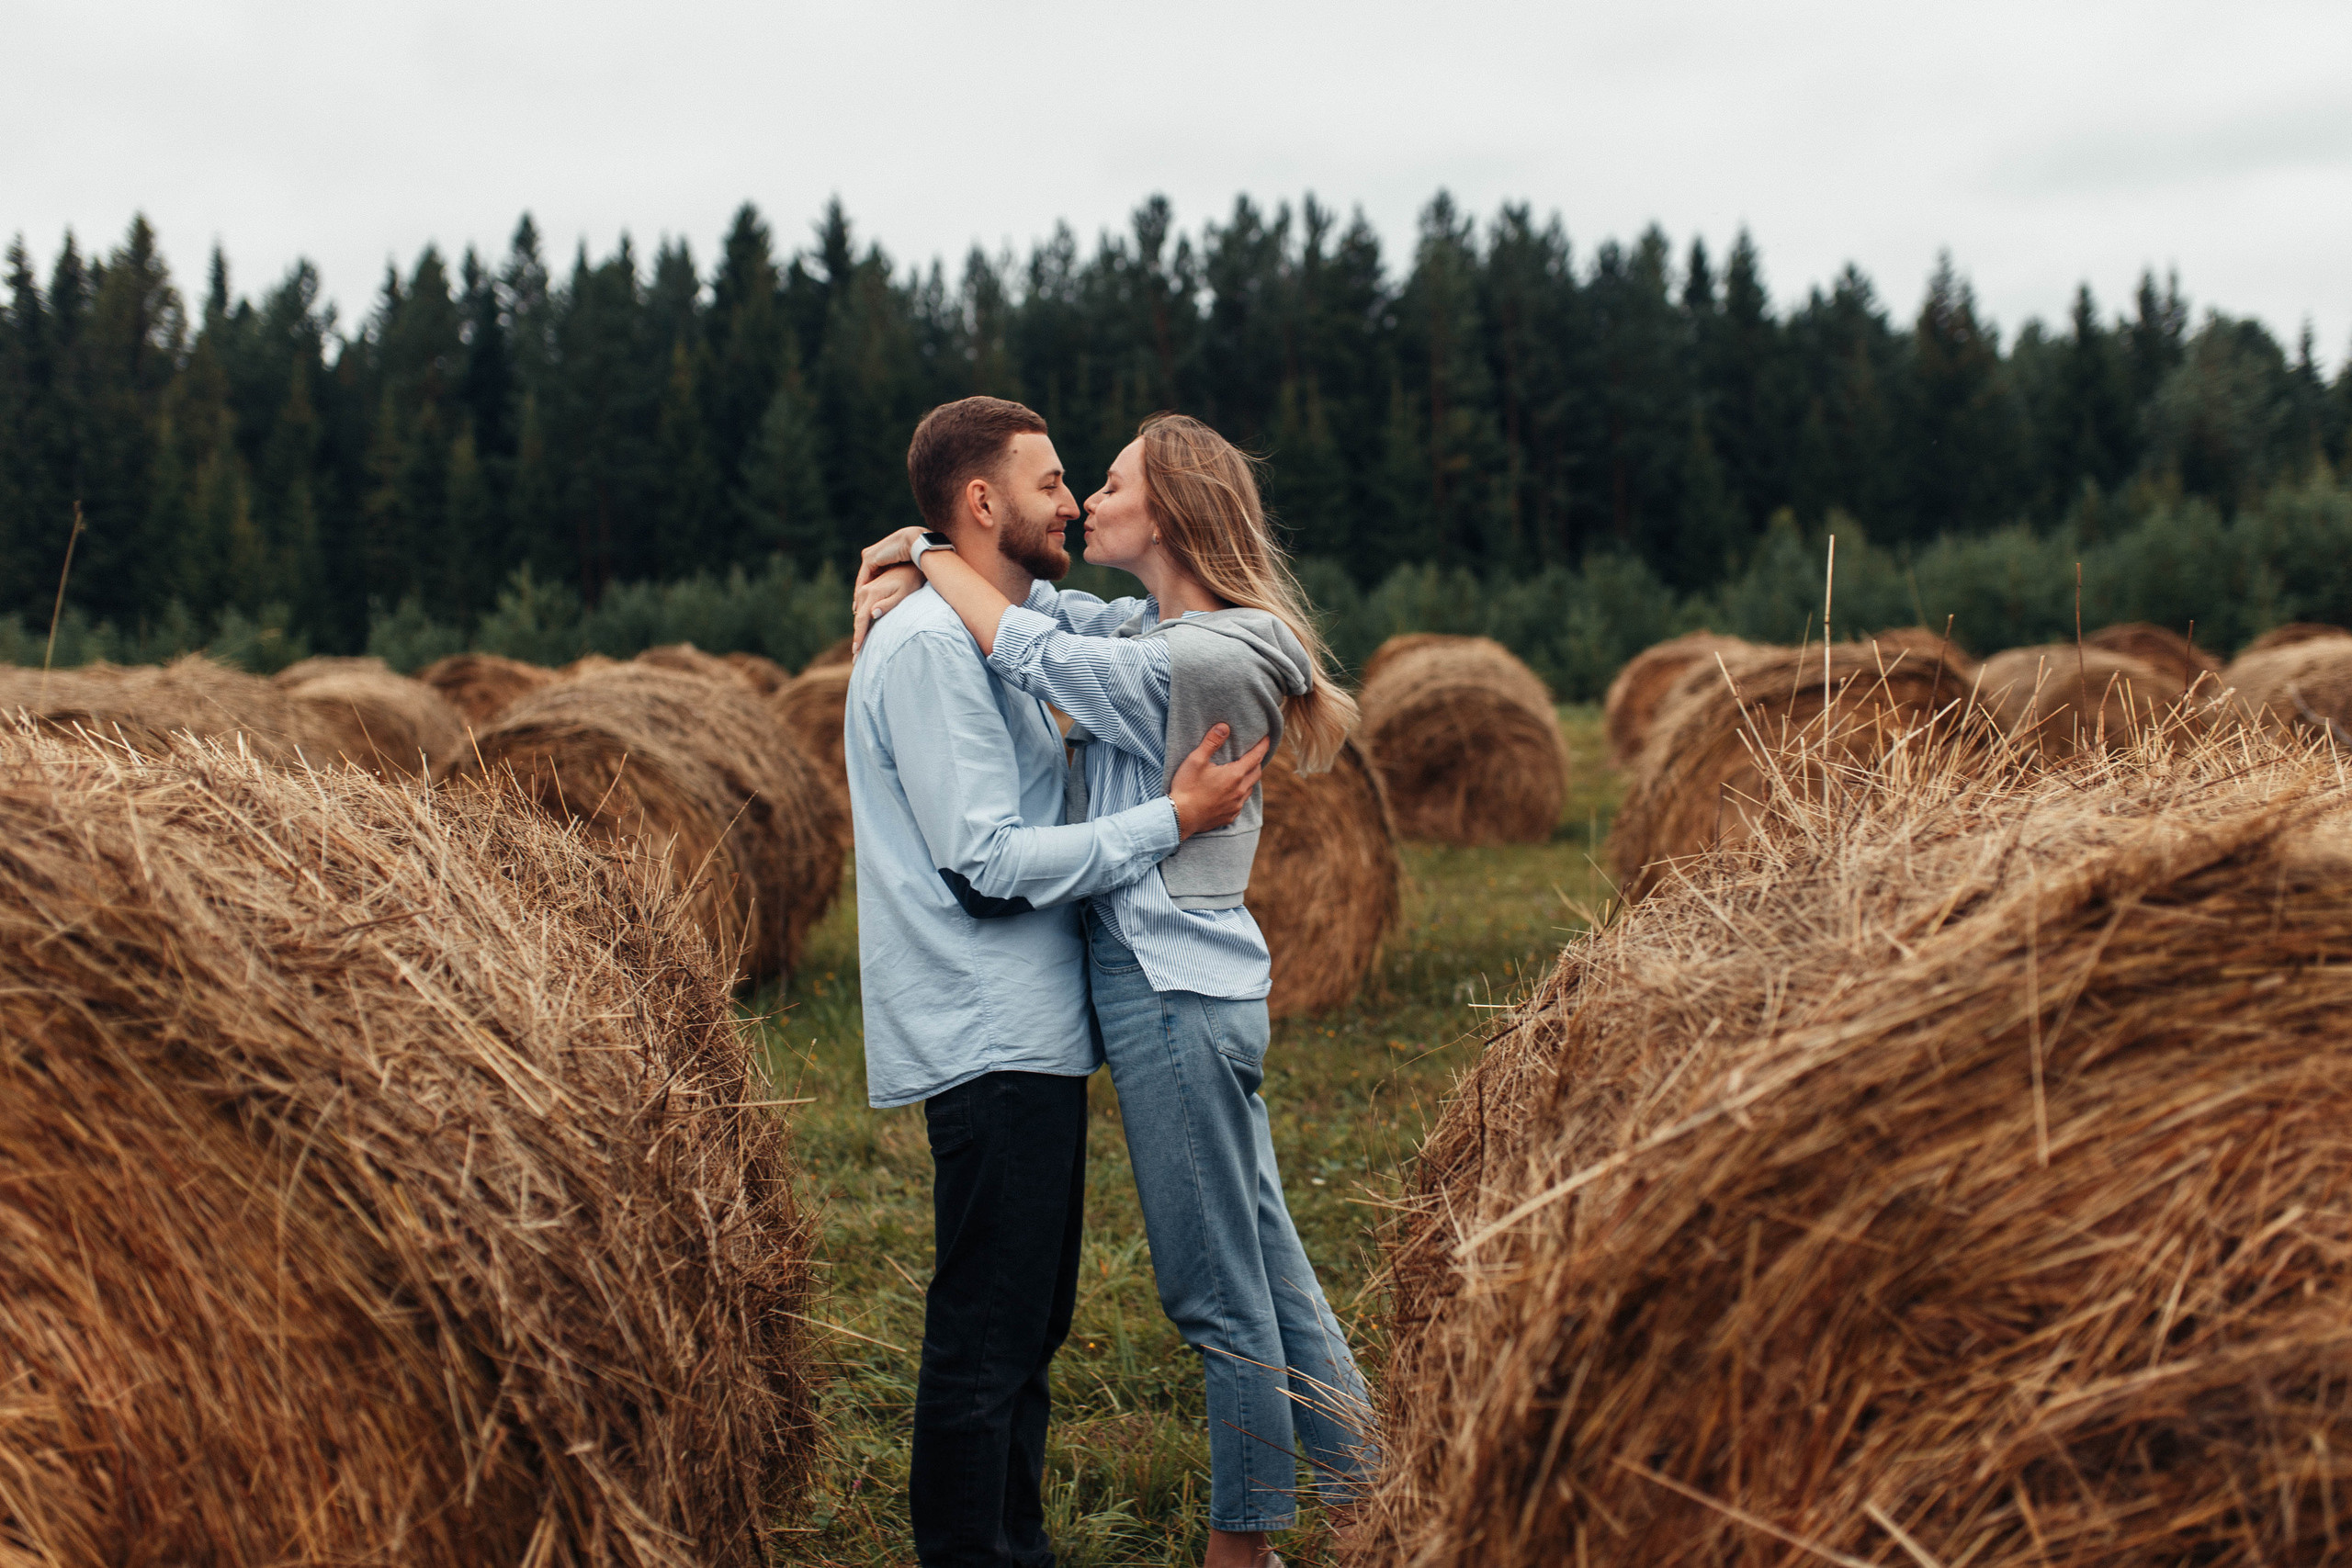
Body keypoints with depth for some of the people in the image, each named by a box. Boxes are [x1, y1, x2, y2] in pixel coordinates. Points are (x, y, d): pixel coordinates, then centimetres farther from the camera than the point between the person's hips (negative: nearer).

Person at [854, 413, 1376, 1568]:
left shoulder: (1201, 662, -18)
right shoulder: (1152, 628, 11)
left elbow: (1031, 652, -18)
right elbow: (1036, 606, 20)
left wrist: (931, 552, -4)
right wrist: (908, 562, 3)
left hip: (1174, 994, -10)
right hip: (1185, 986, 10)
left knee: (1220, 1293, 2)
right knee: (1265, 1263, 16)